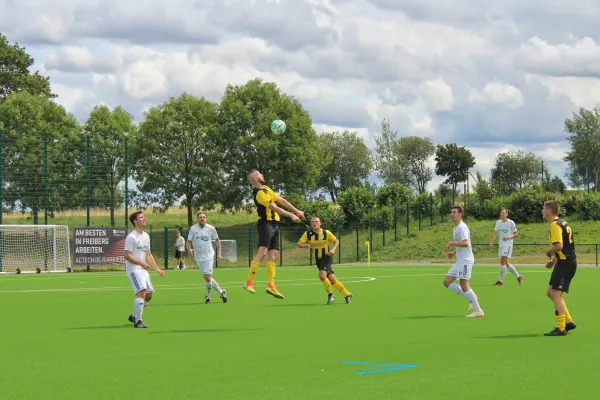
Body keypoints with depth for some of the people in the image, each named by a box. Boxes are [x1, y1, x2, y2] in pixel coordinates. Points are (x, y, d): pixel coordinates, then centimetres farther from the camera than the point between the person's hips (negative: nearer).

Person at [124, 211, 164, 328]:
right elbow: (127, 256, -18)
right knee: (142, 291, -22)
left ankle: (134, 316, 27)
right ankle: (138, 321, -21)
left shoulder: (146, 236, 14)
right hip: (133, 269, -9)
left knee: (149, 294, 10)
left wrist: (157, 268, 15)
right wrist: (142, 263, -26)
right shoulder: (131, 237, -13)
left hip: (143, 269, 9)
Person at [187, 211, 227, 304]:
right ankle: (221, 292, 19)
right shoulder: (193, 229, -1)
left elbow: (217, 240, 11)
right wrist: (189, 249, -19)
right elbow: (189, 241, 2)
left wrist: (219, 253, 7)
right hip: (198, 257, 2)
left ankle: (208, 296, 9)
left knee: (207, 277, -11)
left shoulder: (211, 228, -1)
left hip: (209, 255, -2)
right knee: (207, 278, 2)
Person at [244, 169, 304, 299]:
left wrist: (296, 211, 17)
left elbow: (281, 200, 20)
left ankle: (271, 285, 4)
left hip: (274, 225, 9)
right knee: (262, 252, -19)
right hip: (266, 224, -9)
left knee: (273, 255, 5)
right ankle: (249, 282, -20)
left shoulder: (266, 188, 17)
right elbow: (275, 208, -20)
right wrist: (291, 215, -21)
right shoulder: (259, 193, -14)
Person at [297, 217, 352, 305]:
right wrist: (304, 245, -36)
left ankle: (330, 294, -4)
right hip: (318, 259, 4)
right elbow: (298, 244, -14)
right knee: (332, 279, 4)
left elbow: (336, 241, 2)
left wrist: (333, 249, -17)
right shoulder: (308, 234, -7)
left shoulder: (326, 233, -11)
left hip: (327, 257, -4)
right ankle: (347, 295, 19)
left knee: (322, 274, -25)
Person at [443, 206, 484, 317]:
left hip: (465, 260, -10)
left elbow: (465, 243, -28)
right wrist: (453, 253, 15)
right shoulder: (455, 228, 18)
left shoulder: (462, 227, -13)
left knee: (464, 285, -11)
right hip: (460, 261, 10)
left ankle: (478, 311, -6)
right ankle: (472, 298, 8)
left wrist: (451, 243, -24)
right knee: (447, 282, 6)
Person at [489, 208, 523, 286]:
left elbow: (516, 234, -1)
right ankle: (518, 276, 24)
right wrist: (491, 243, -2)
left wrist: (509, 237, -17)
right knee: (506, 263, 9)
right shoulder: (498, 222, 9)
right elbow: (495, 234, 10)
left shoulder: (511, 223, -6)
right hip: (501, 244, 7)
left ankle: (501, 281, -11)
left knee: (503, 261, -14)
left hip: (508, 244, -6)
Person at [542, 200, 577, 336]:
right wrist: (554, 260, 16)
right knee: (550, 292, 14)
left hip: (565, 263, -10)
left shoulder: (555, 224, -15)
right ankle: (568, 322, 17)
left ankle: (560, 328, -10)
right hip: (565, 262, 10)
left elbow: (558, 245, -26)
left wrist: (548, 251, -7)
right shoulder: (562, 223, 16)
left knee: (556, 294, -10)